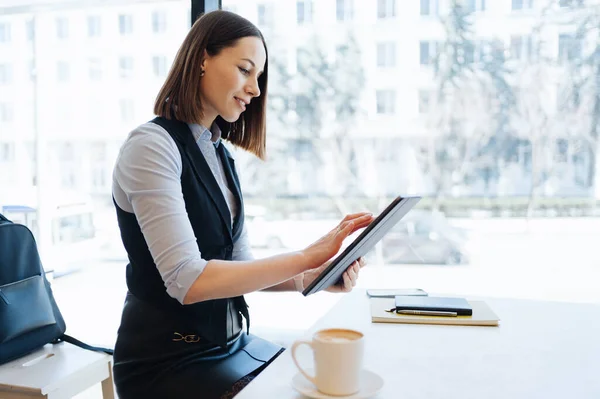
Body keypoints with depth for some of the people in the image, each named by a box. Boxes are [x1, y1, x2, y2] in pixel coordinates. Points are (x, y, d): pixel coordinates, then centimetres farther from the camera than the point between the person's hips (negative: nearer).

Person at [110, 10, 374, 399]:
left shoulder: (220, 155, 8)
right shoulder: (151, 145, -16)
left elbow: (239, 267, 6)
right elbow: (188, 282, -25)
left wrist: (310, 277, -11)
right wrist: (306, 256, -25)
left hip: (230, 345, 7)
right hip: (168, 362, -7)